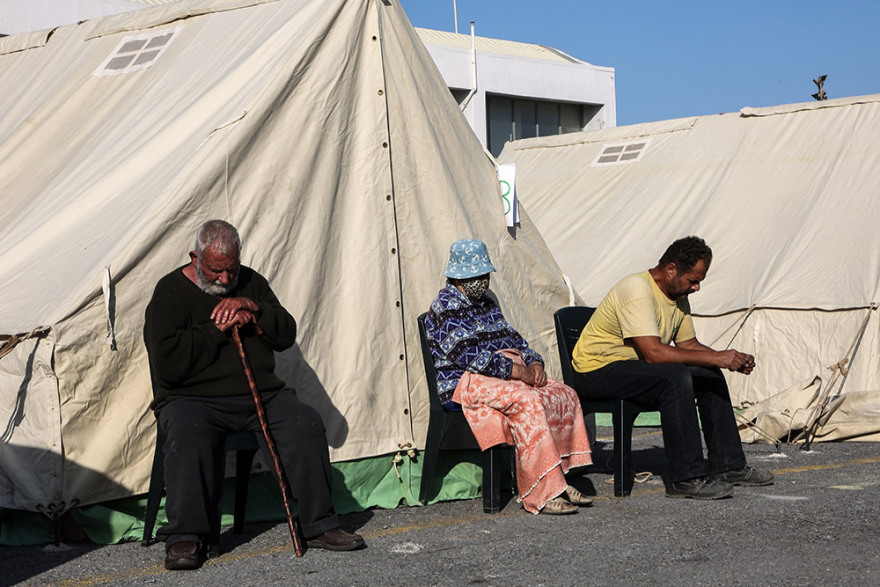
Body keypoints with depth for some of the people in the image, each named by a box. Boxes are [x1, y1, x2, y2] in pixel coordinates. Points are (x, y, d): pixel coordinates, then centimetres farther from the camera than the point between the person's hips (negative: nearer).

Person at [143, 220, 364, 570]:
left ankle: (319, 526, -11)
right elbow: (168, 363, -14)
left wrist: (254, 309, -7)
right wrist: (218, 329, -12)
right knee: (190, 435, -37)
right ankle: (185, 537, -28)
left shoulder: (251, 283, 14)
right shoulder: (170, 292, -2)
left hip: (261, 393, 4)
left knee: (306, 423, -20)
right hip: (193, 399, -4)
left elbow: (287, 335, 10)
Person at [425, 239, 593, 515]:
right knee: (526, 401, -33)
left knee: (564, 395, -7)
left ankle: (558, 480, -6)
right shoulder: (445, 307, -8)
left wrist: (534, 362, 1)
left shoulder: (485, 303, 21)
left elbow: (511, 337, 23)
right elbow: (469, 355, -18)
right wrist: (519, 371, -19)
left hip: (508, 375, 9)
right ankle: (540, 495, -32)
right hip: (464, 382, -9)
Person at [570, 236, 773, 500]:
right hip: (598, 371, -10)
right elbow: (653, 352, -33)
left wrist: (732, 359, -6)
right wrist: (715, 358, -30)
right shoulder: (637, 290, -24)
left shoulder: (677, 295, 6)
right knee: (675, 377, -31)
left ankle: (728, 465, 9)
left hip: (633, 365, 10)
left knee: (711, 376, 1)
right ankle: (685, 478, -29)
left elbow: (688, 344, 12)